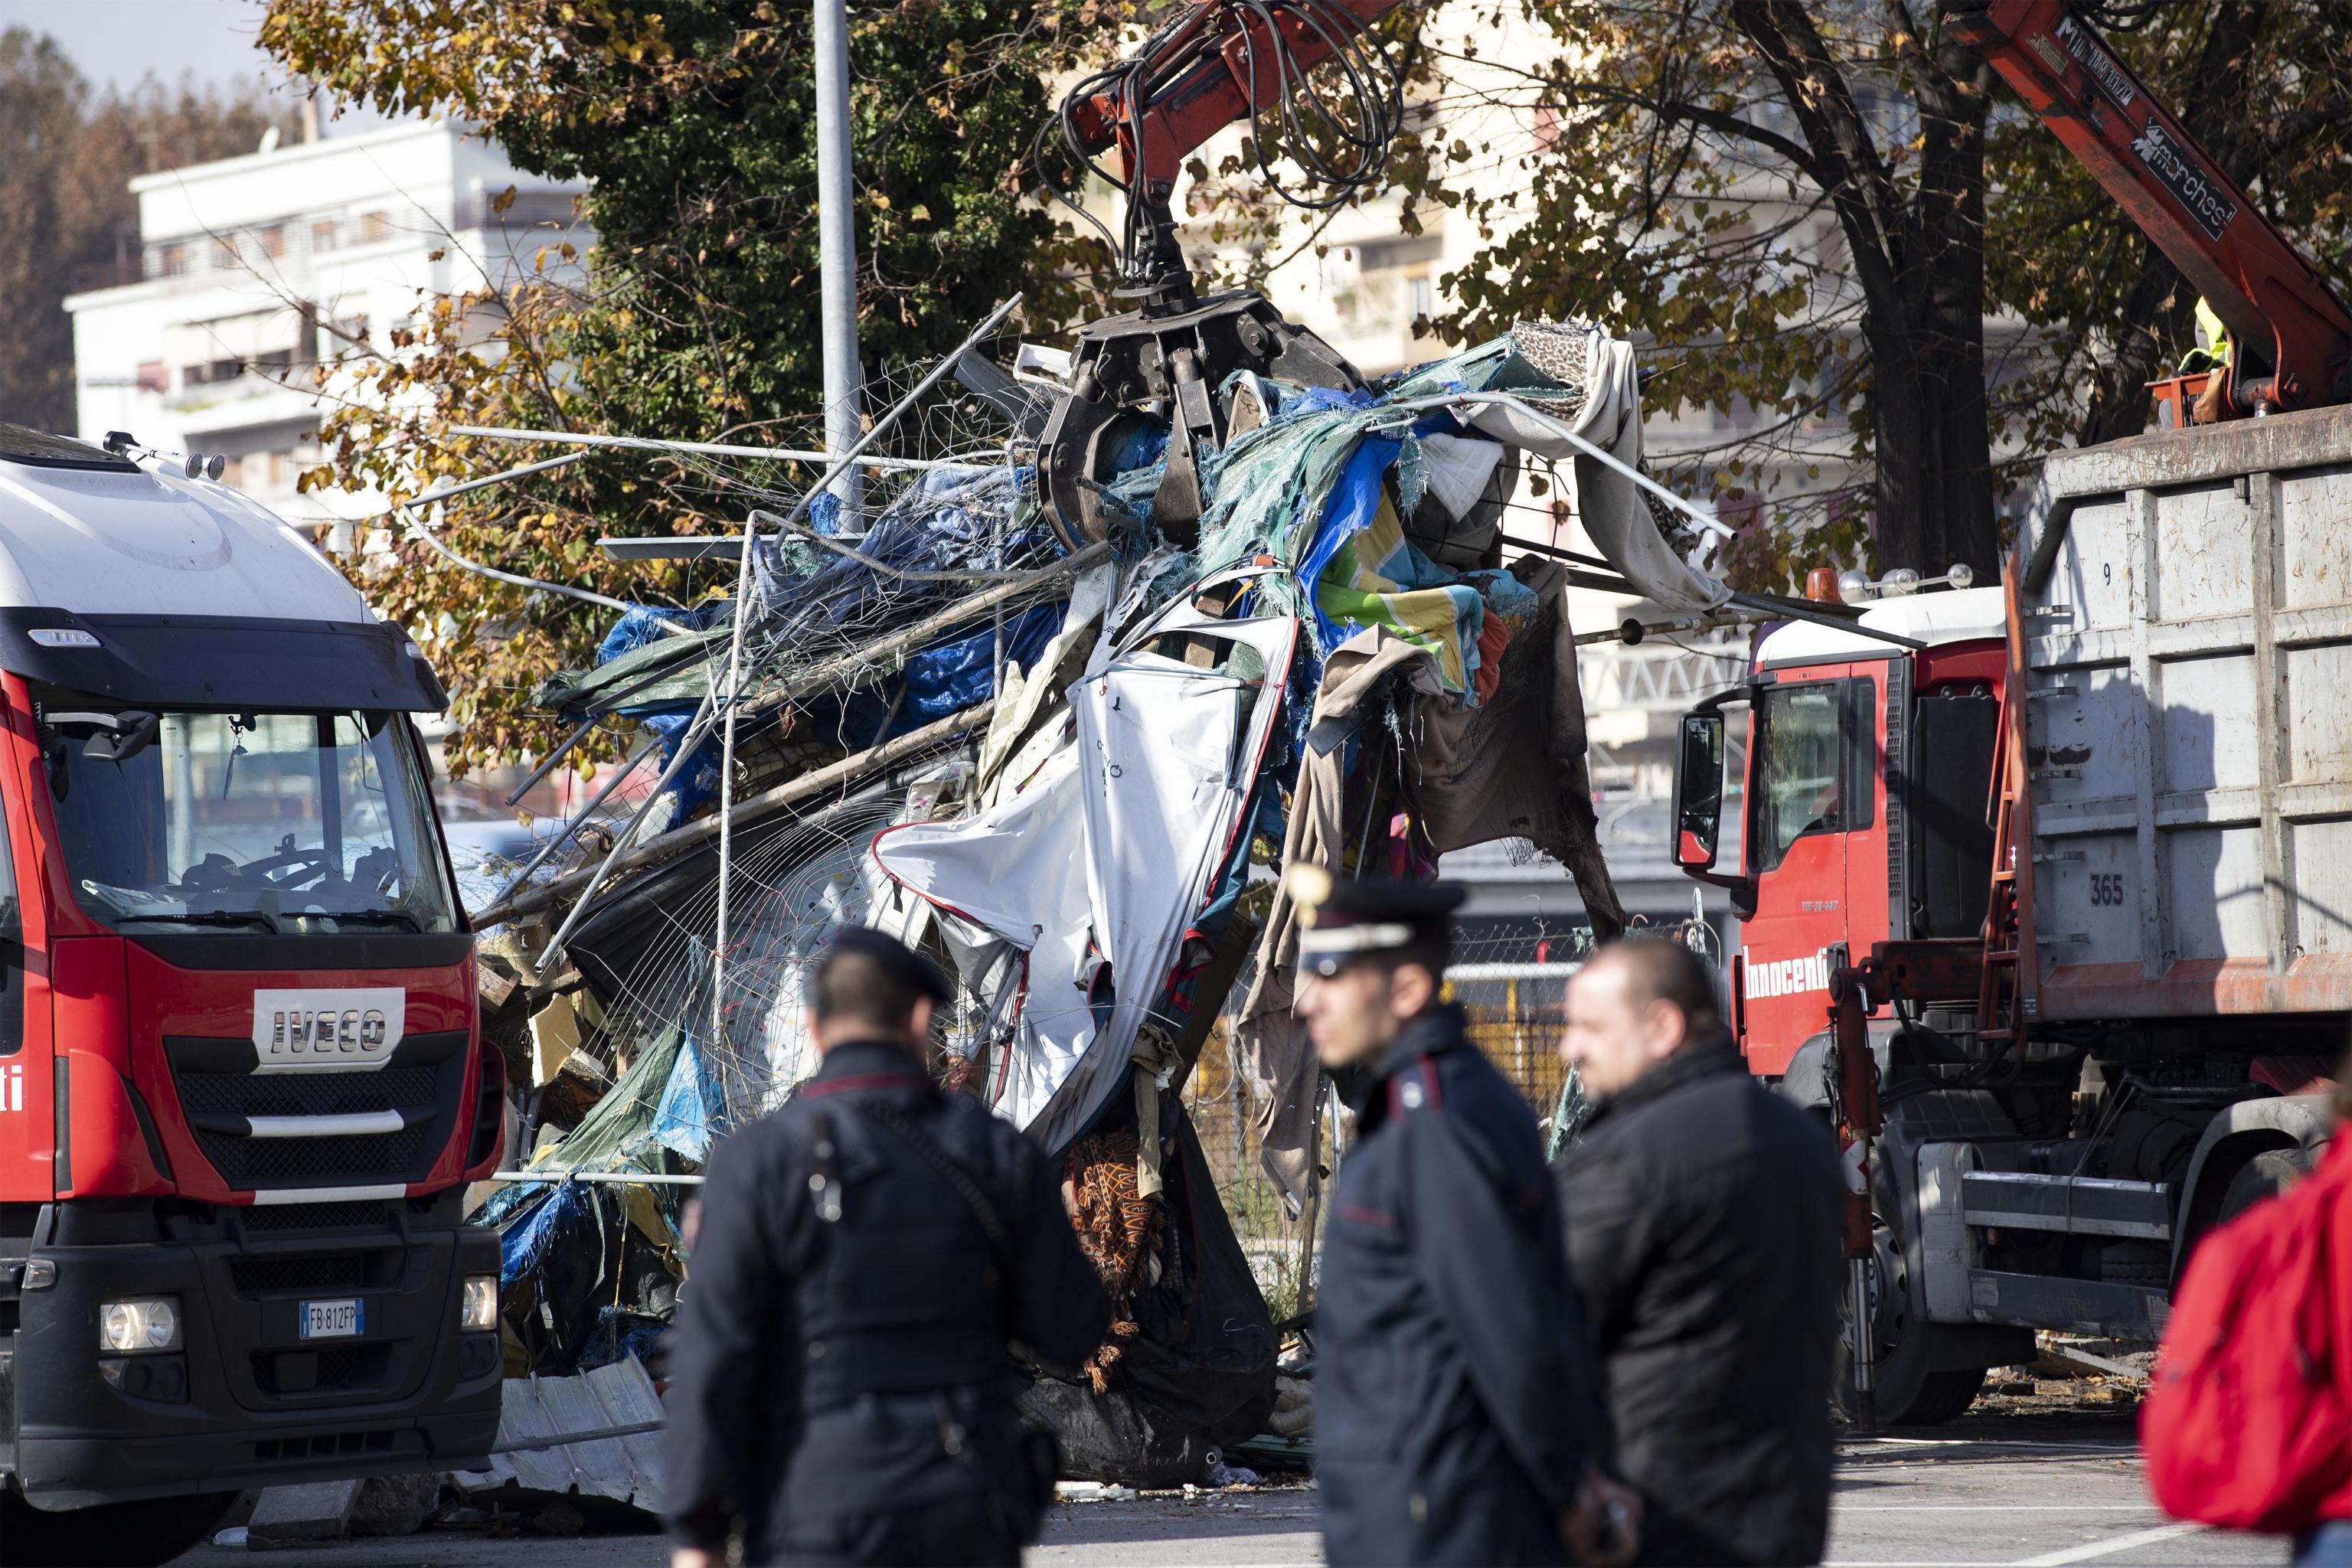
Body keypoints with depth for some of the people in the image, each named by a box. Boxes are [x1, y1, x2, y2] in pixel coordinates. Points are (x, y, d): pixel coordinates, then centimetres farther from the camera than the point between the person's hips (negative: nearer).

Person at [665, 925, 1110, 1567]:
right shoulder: (997, 1153, 2)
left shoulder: (759, 1162, -7)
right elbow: (1071, 1332, 6)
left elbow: (714, 1354, -11)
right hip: (969, 1515, 3)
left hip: (825, 1516, -3)